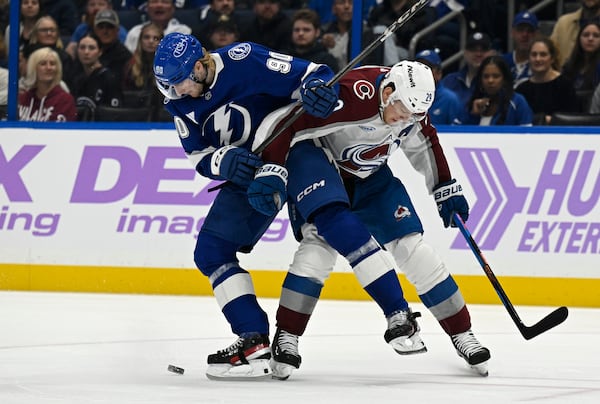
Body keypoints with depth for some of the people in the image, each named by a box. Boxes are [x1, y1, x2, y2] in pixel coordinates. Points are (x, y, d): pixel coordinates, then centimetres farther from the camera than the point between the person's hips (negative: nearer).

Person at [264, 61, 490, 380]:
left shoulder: (412, 104, -11)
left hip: (370, 175, 6)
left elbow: (424, 143, 11)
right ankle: (286, 338, -19)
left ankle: (461, 333, 8)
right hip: (319, 162, -6)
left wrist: (445, 188, 14)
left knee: (411, 244, -2)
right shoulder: (353, 94, -35)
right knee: (323, 239, -27)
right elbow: (291, 123, -34)